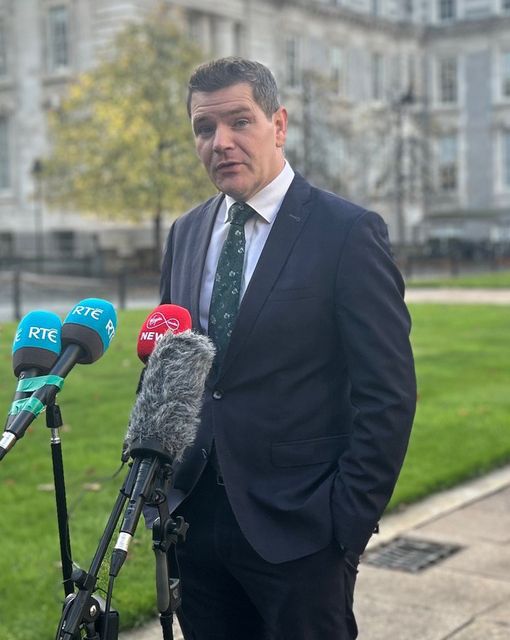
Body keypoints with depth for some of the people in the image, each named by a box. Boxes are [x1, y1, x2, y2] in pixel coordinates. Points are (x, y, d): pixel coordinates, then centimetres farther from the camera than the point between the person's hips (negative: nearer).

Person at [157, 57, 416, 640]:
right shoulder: (186, 234, 9)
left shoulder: (349, 232, -10)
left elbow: (387, 394, -11)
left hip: (297, 529, -5)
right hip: (195, 519, 5)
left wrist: (349, 523, -13)